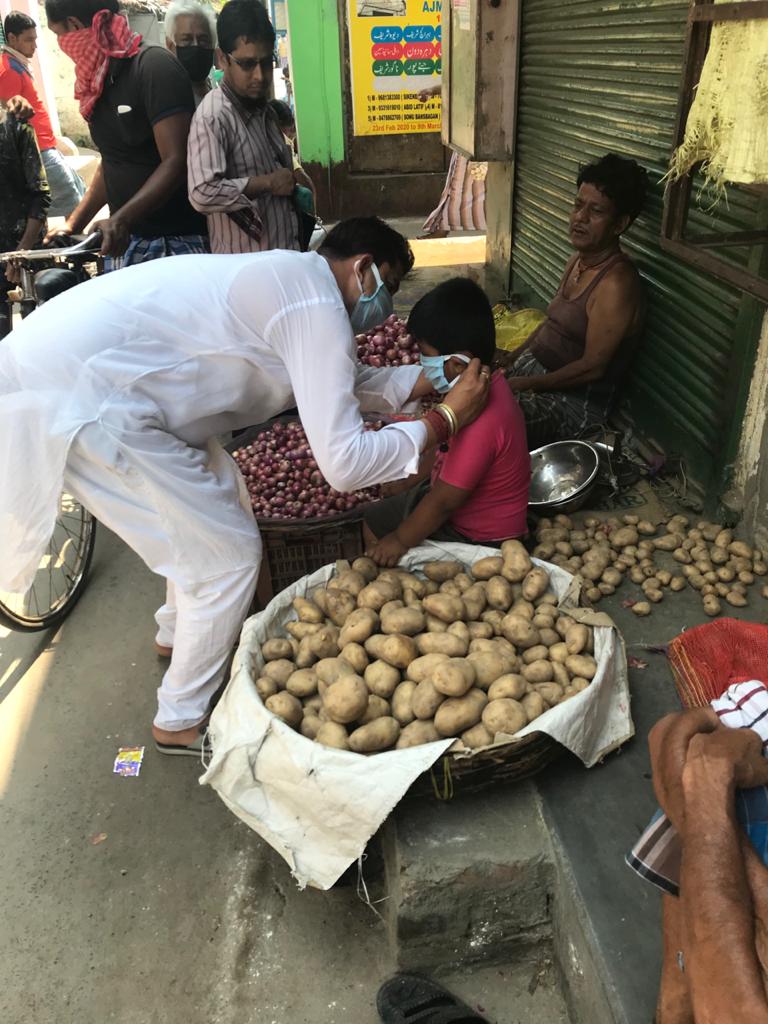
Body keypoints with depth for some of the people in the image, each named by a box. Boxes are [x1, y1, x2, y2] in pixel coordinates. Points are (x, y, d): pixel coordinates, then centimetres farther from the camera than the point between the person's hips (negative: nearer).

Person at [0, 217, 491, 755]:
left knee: (218, 491, 24)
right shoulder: (316, 306, -16)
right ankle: (182, 721, 18)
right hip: (76, 397, -10)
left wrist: (423, 378, 18)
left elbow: (339, 380, 27)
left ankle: (179, 629, 46)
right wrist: (445, 420, -8)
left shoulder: (290, 277, 15)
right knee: (229, 553, -2)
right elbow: (344, 462, -21)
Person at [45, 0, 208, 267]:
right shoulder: (98, 82, 12)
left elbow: (177, 162, -20)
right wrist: (72, 226, 12)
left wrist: (121, 219, -29)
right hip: (124, 238, 7)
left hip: (179, 240, -7)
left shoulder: (154, 66, -12)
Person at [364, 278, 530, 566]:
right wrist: (405, 484, 15)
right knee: (373, 521, 18)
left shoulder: (480, 419, -36)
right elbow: (444, 450, 11)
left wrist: (400, 541, -15)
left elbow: (444, 502, -28)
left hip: (475, 537, -9)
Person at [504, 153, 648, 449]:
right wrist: (509, 362, 7)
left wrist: (523, 384, -19)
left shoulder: (616, 283, -22)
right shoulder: (579, 261, 8)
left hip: (575, 399, -9)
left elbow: (592, 367, -23)